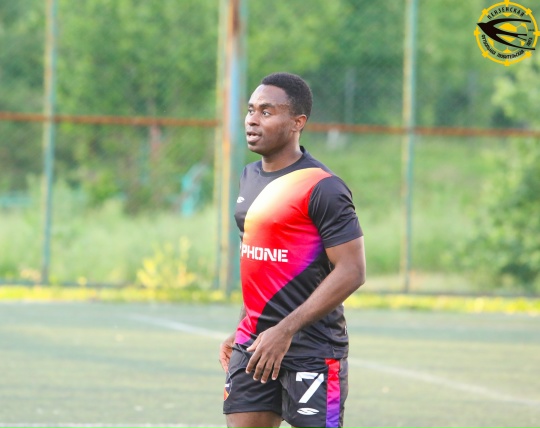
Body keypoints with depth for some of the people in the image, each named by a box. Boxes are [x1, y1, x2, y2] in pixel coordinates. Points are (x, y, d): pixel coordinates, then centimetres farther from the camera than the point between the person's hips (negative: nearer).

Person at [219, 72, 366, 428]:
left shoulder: (322, 189, -14)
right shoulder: (250, 178, 13)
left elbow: (351, 272, -18)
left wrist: (285, 331, -21)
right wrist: (244, 331, 17)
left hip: (313, 349, -8)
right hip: (255, 344, 8)